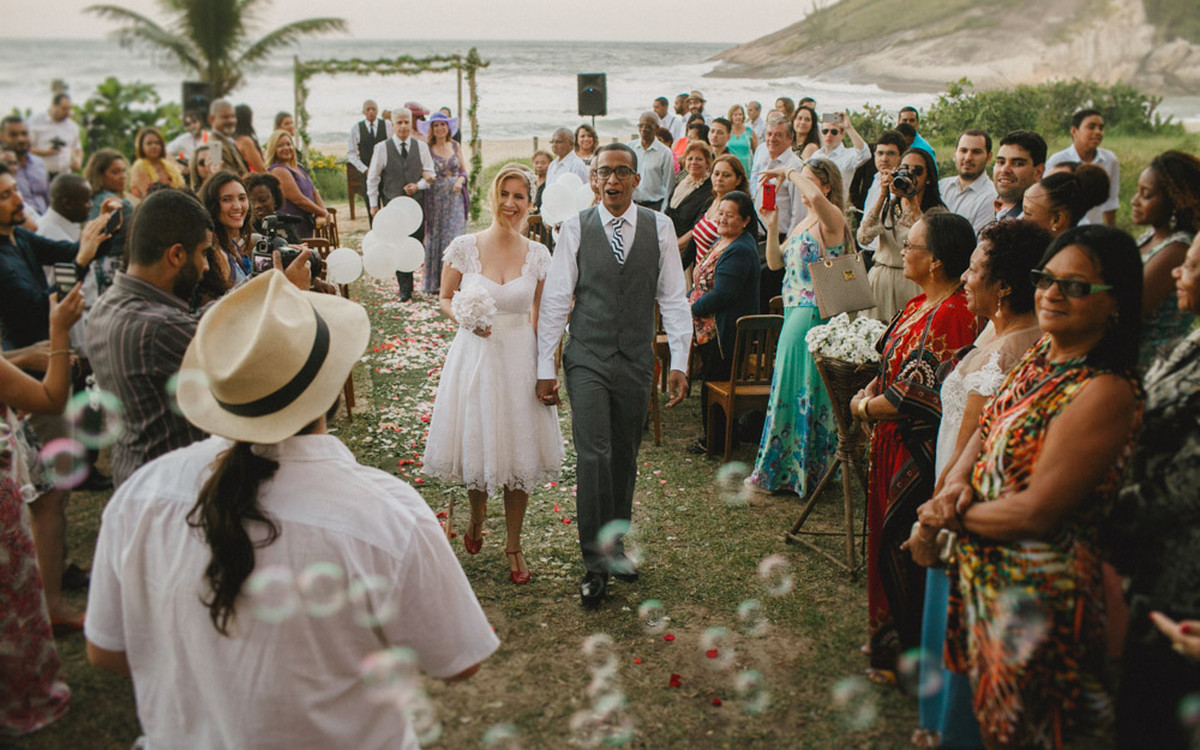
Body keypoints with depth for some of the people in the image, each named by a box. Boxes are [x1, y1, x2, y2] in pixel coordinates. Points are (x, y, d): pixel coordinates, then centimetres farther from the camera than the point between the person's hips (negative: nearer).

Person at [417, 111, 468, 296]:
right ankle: (435, 282, 10)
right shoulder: (426, 149, -3)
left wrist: (460, 180, -5)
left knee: (454, 237, 0)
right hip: (435, 199, -3)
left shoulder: (455, 146, 8)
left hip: (455, 197, 3)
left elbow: (464, 169, 14)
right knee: (435, 238, 2)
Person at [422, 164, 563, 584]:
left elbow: (541, 317, 4)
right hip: (474, 356, 0)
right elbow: (445, 299, 5)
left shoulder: (538, 255, -2)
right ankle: (477, 515, 44)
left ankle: (513, 545, 25)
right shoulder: (464, 247, -6)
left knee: (518, 451, 6)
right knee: (475, 442, 11)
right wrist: (464, 319, -15)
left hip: (520, 360, 1)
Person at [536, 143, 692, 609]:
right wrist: (545, 367, -1)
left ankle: (615, 545, 29)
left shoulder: (659, 228, 2)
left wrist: (679, 362, -1)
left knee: (624, 460, 11)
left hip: (636, 362, 2)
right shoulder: (575, 228, -2)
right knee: (594, 457, -11)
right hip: (587, 360, -2)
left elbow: (673, 298, 5)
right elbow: (554, 300, 0)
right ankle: (595, 565, -2)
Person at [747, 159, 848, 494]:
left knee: (803, 390, -1)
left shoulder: (832, 219, -12)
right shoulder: (804, 222, 16)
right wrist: (772, 226, 1)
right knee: (791, 389, 14)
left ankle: (802, 470, 11)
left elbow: (815, 197, -36)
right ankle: (783, 469, 25)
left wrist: (789, 174, -20)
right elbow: (775, 263, 15)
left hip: (812, 317, -9)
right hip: (794, 313, 9)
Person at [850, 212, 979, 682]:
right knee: (890, 541, 19)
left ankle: (908, 654, 19)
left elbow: (919, 395, -25)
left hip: (917, 454, -10)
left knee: (904, 549, 3)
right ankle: (889, 638, 34)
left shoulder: (950, 316, -23)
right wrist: (869, 391, 1)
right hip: (895, 444, 10)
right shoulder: (921, 304, 8)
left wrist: (867, 408, -11)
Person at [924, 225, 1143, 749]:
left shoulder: (1105, 393, -25)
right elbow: (987, 430, 12)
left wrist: (953, 516, -12)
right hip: (985, 575, 8)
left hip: (1035, 593, -8)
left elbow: (1035, 513, -26)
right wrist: (957, 481, -9)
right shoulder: (1042, 354, 2)